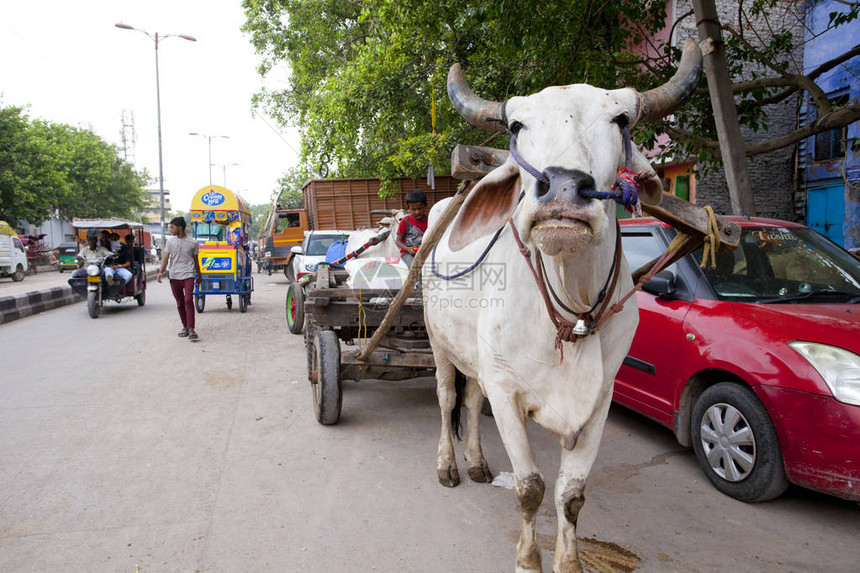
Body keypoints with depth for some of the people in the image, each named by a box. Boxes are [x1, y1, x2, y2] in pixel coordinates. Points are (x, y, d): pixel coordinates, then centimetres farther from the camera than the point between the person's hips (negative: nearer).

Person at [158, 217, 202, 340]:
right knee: (180, 303, 8)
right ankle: (185, 327, 20)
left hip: (188, 275, -3)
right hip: (174, 276, 3)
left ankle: (191, 329, -18)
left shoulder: (192, 242, 1)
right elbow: (166, 258, 6)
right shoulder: (170, 241, 6)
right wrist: (161, 272, -8)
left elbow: (195, 260, 11)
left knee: (188, 300, -16)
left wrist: (199, 274, 19)